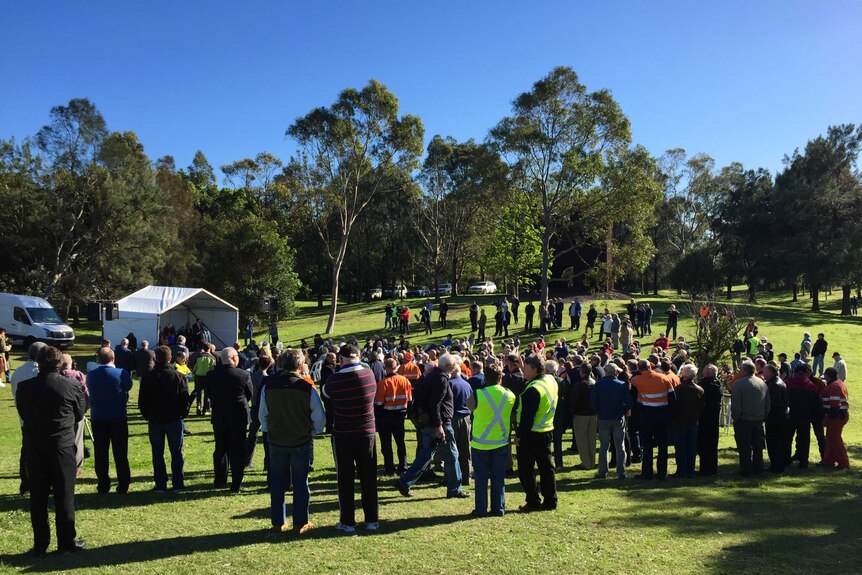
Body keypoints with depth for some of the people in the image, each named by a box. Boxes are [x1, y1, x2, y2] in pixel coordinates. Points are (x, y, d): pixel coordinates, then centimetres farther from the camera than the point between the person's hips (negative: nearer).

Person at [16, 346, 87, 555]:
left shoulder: (24, 387, -4)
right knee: (64, 495, 7)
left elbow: (23, 415, 8)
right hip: (63, 446, -2)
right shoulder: (72, 386, -10)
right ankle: (66, 541, 13)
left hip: (34, 447, 2)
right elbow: (79, 415, 1)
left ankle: (40, 544, 17)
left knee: (37, 496, 11)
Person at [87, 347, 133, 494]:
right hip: (119, 417, -2)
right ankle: (123, 485, 8)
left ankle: (103, 486, 14)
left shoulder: (90, 375, -5)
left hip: (97, 418, 2)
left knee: (100, 453, 11)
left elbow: (90, 391, 8)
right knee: (120, 453, 6)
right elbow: (128, 387, 5)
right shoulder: (122, 374, -11)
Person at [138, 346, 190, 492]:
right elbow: (185, 398, -5)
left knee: (157, 453, 9)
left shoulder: (147, 377, -2)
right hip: (174, 420, -1)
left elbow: (142, 401, 2)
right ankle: (178, 484, 8)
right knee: (176, 452, 6)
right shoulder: (178, 376, -6)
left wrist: (147, 416, 13)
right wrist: (183, 414, 8)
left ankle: (160, 484, 10)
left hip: (154, 421, 1)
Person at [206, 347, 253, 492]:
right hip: (238, 417, -3)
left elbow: (209, 394, 4)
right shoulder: (244, 375, -15)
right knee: (237, 451, 5)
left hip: (218, 417, 3)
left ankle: (219, 480, 28)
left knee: (220, 449, 18)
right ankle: (236, 485, 8)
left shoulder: (211, 375, -6)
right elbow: (250, 394, -3)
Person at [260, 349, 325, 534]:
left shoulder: (268, 387, -6)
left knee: (277, 483, 13)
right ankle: (300, 523, 14)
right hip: (302, 442, -2)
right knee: (301, 483, 9)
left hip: (276, 441, 2)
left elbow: (262, 416, 5)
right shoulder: (308, 388, -15)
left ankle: (278, 523, 20)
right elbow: (319, 418, -9)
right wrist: (313, 432, 9)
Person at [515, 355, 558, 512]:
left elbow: (527, 417, -23)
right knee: (546, 467, 15)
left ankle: (533, 503, 8)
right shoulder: (551, 380, 3)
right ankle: (550, 501, 21)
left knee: (525, 470, 4)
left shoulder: (533, 390, -24)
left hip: (531, 434, -9)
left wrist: (519, 435, -15)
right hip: (547, 431, 9)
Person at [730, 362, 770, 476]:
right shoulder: (763, 383, 7)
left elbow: (735, 404, -15)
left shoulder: (738, 384, -15)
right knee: (757, 446, 14)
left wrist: (735, 418, -5)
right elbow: (767, 404, 12)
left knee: (744, 446, 1)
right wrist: (764, 417, 17)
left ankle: (746, 470, 4)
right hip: (759, 419, 6)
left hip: (743, 420, -6)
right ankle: (758, 468, 21)